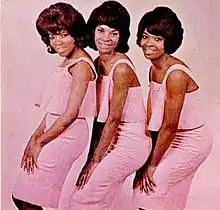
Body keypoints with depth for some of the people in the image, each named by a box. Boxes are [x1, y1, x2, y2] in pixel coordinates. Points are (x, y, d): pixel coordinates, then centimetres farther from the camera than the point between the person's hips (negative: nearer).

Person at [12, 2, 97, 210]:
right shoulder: (68, 62, 13)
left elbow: (71, 114, -20)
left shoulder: (80, 66, -16)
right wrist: (35, 137, 9)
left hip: (67, 137, -9)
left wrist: (40, 142, -12)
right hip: (59, 135, 9)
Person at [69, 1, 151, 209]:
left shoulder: (121, 68, -22)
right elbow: (100, 114, 6)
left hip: (130, 142, -8)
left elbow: (114, 119, -19)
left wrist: (95, 160, -12)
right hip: (114, 138, 8)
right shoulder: (98, 64, 4)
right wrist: (92, 155, 6)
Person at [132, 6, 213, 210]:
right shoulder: (154, 69, -1)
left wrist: (152, 165, -14)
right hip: (173, 139, 8)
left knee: (149, 186, -5)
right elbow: (151, 117, 1)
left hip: (191, 143, -8)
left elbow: (170, 126, -24)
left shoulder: (176, 75, -27)